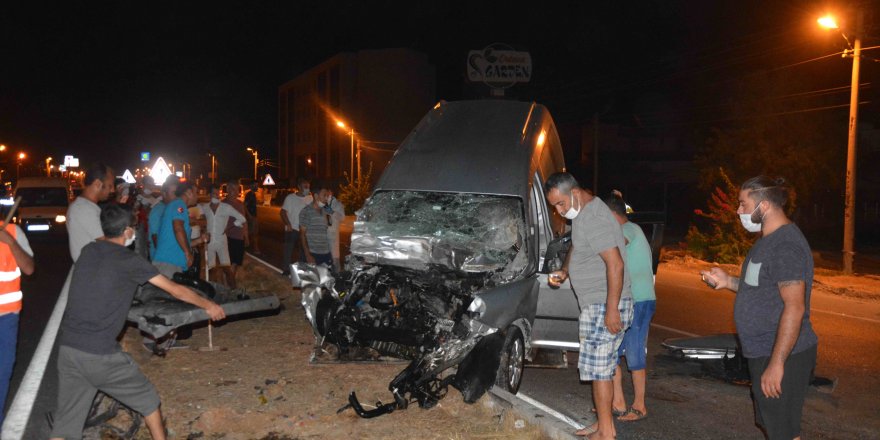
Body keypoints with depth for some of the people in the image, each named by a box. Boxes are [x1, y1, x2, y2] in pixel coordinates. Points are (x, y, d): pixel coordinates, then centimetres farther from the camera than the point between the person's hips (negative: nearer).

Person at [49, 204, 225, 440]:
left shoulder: (88, 251, 10)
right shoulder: (129, 260, -6)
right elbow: (176, 290, 1)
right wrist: (209, 305, 14)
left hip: (67, 347, 6)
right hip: (100, 353, -6)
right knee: (147, 398, 15)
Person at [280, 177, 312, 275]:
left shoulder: (310, 198, 0)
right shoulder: (290, 197, -8)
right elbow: (283, 212, -7)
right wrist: (288, 224, -17)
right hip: (292, 229, -3)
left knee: (302, 250, 11)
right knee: (288, 249, 4)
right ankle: (287, 269, 16)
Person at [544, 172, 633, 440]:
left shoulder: (594, 219, -21)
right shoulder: (582, 214, 12)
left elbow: (615, 264, -26)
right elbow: (576, 247, 29)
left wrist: (611, 310, -26)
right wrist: (564, 272, 11)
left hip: (604, 307, -10)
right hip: (594, 305, 10)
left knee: (598, 370, -4)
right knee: (601, 369, 15)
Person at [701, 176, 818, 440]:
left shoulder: (786, 246, -21)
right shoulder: (769, 240, 12)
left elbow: (794, 307, -26)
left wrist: (776, 364, -26)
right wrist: (729, 282, 7)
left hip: (782, 355, -10)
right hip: (763, 352, 10)